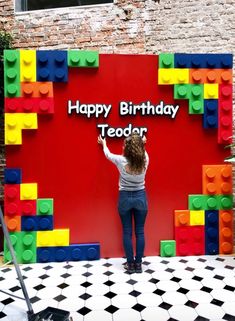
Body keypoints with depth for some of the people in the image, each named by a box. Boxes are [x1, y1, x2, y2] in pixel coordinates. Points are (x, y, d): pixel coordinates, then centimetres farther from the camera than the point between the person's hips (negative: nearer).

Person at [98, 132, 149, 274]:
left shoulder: (121, 161, -16)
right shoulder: (145, 160, -10)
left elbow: (108, 155, 6)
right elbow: (143, 153, 16)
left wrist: (103, 144, 27)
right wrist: (142, 144, 37)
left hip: (125, 198, -1)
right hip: (141, 197, 2)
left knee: (127, 232, 9)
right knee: (140, 232, 10)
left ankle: (130, 264, 17)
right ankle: (138, 264, 18)